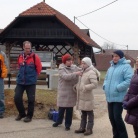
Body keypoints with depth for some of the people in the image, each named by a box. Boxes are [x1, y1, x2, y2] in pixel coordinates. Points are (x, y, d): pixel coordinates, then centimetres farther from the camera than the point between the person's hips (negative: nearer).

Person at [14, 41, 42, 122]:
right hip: (20, 81, 4)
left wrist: (33, 76, 8)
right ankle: (22, 113, 20)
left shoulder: (35, 57, -9)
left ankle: (29, 116, 16)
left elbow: (39, 68, 1)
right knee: (17, 98, 0)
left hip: (31, 82, -4)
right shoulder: (20, 57, 4)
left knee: (31, 99, 1)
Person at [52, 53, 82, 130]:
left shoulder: (74, 67, 3)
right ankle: (59, 121, 32)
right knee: (61, 107, 10)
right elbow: (66, 76, -25)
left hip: (72, 92, 3)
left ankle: (68, 124, 19)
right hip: (63, 91, -3)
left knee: (70, 108, 8)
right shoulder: (61, 69, -10)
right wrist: (76, 74, -33)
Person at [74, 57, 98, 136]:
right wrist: (76, 86, 11)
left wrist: (85, 87, -26)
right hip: (82, 97, 9)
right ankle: (82, 128, 23)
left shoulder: (91, 73, -14)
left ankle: (89, 129, 7)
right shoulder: (83, 72, 15)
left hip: (87, 97, -9)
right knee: (83, 113, 15)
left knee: (89, 114, 1)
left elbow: (95, 84, -23)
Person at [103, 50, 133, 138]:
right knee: (111, 118, 12)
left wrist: (117, 88, -23)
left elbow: (129, 80, -20)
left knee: (117, 117, -10)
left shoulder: (126, 66, -9)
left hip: (119, 97, -8)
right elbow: (106, 78, 27)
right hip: (110, 97, 8)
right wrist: (105, 85, 6)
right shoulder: (111, 67, 17)